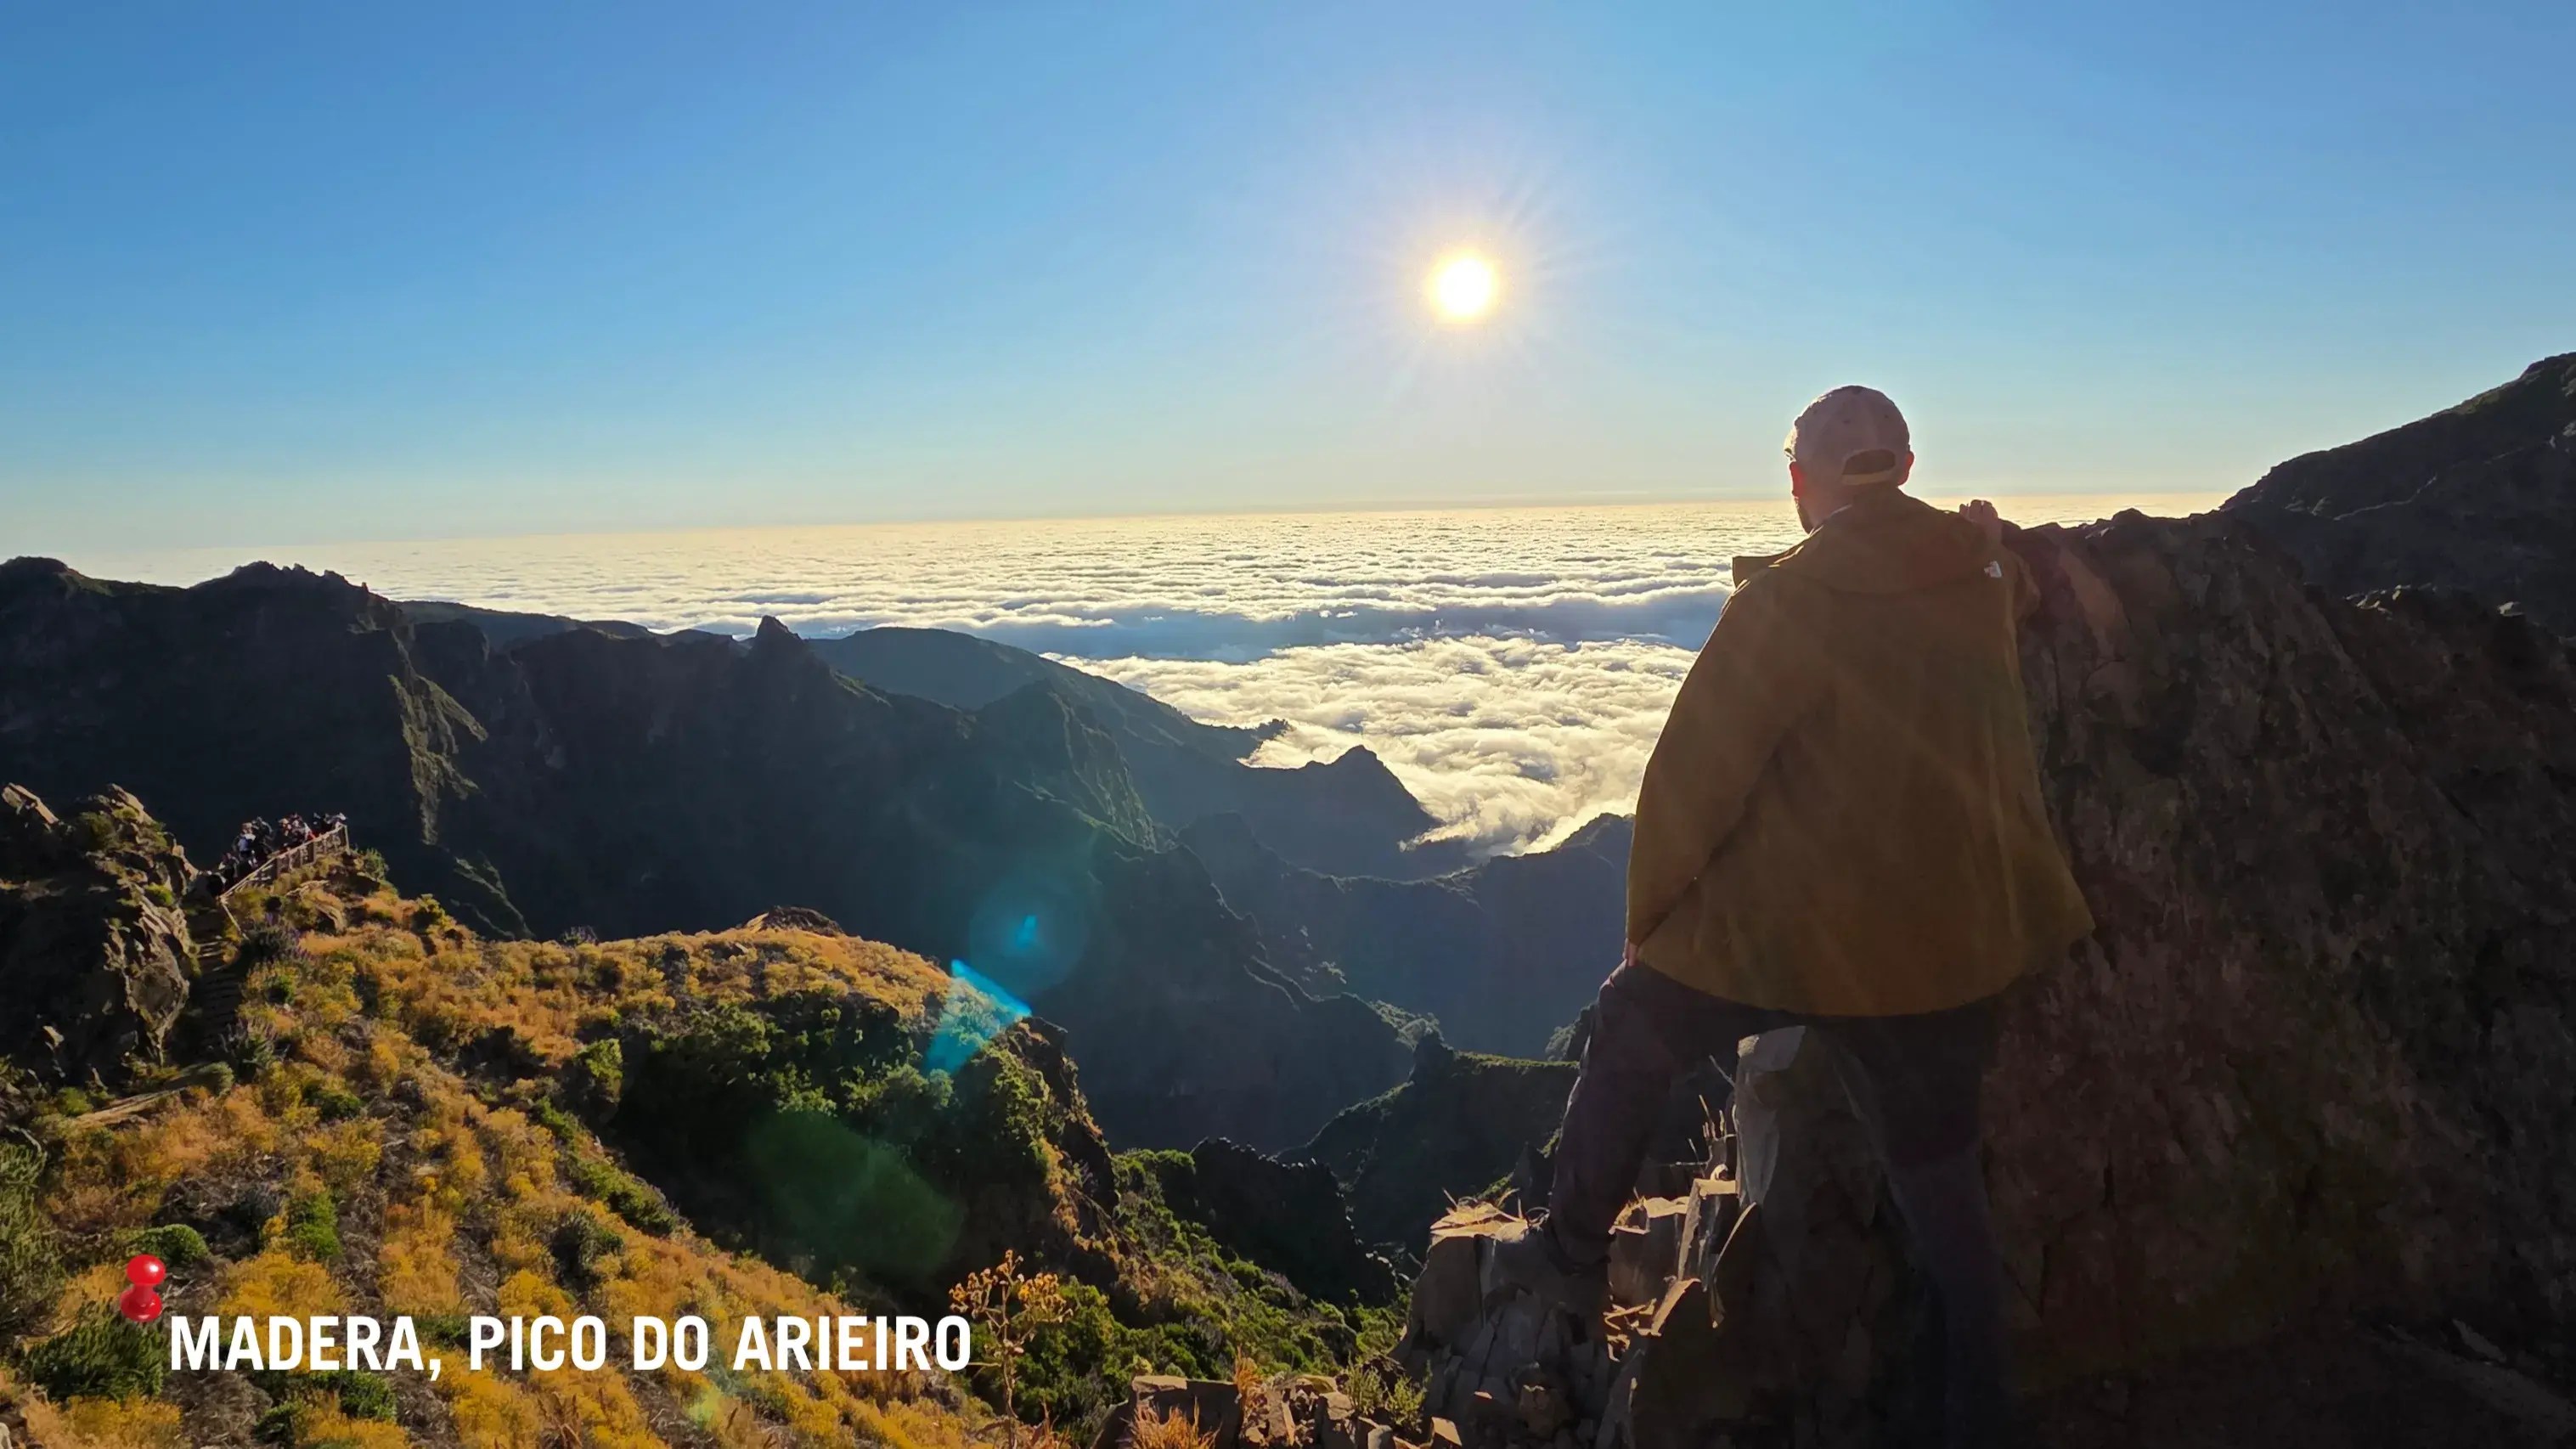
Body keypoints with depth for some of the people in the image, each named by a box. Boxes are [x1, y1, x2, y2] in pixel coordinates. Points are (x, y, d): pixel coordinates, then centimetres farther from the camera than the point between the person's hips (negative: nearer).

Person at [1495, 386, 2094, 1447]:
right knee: (1939, 1180, 17)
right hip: (1942, 941, 5)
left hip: (1788, 931, -5)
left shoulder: (1788, 595, -17)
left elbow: (1692, 771, -13)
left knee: (1629, 1031, 19)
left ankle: (1571, 1255, 31)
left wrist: (1650, 914, -1)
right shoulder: (1983, 574, 0)